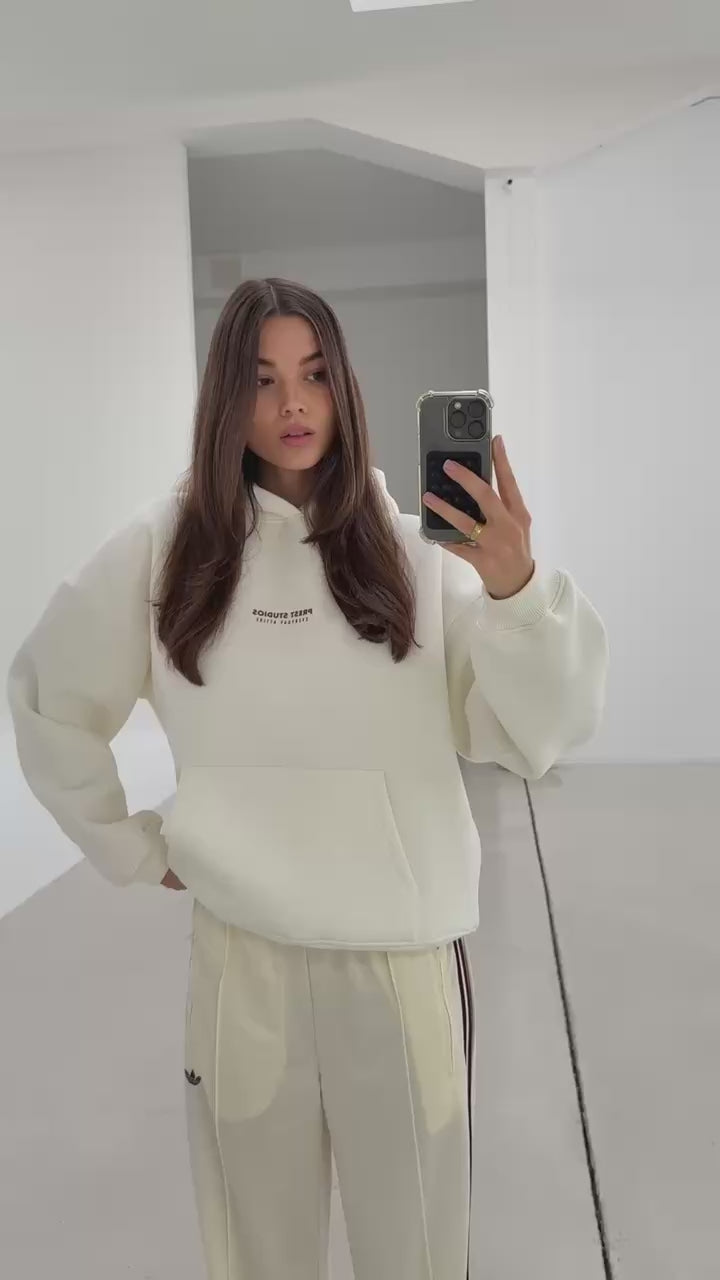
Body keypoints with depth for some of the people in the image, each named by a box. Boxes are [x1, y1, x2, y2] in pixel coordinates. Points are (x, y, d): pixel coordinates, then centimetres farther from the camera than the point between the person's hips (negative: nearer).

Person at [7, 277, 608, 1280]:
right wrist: (129, 848, 7)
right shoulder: (163, 551, -3)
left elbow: (540, 737, -9)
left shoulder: (417, 550, -4)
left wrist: (515, 588, -25)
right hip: (244, 959, 1)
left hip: (408, 956, 0)